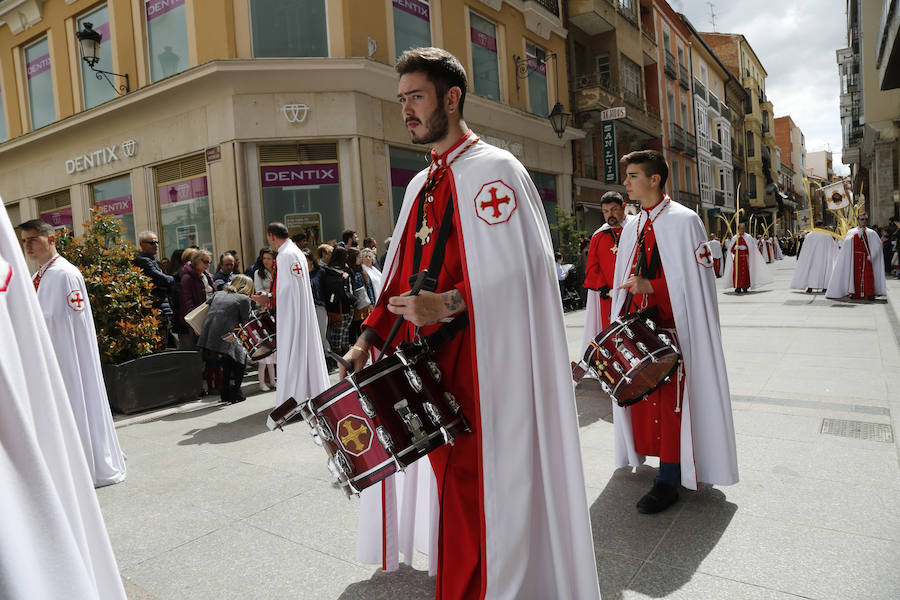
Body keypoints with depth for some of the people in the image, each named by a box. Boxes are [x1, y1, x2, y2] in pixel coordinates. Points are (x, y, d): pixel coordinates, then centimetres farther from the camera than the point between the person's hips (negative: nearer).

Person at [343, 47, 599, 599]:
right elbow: (405, 276, 15)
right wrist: (372, 336, 4)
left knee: (476, 488, 0)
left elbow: (519, 270, -17)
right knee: (451, 476, 18)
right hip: (432, 364, 8)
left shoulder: (494, 170, -8)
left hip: (480, 363, -8)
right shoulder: (422, 185, 16)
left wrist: (451, 305, -28)